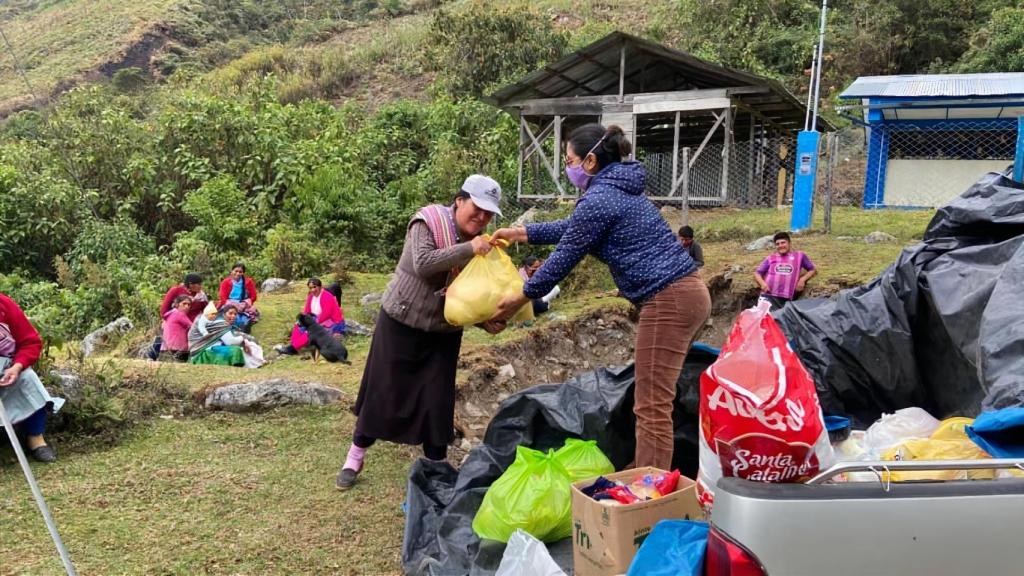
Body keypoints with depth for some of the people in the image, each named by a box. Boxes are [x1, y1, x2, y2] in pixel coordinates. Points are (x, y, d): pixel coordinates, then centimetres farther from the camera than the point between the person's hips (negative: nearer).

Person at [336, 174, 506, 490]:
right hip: (401, 324, -4)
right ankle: (355, 458, 25)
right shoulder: (429, 221, -15)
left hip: (443, 333, 4)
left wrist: (486, 321, -12)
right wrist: (467, 249, -34)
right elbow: (423, 264, -30)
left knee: (438, 401, 3)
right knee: (381, 392, 6)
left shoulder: (480, 244, 1)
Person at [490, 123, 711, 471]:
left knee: (651, 408, -7)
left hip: (667, 301, -10)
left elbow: (563, 259, -6)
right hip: (689, 292, 10)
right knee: (654, 398, 18)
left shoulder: (598, 199, -12)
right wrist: (520, 233, 31)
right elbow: (572, 228, 30)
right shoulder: (619, 189, 19)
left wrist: (520, 298, 6)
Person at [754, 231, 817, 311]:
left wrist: (803, 279, 3)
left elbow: (813, 270, 22)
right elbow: (757, 273, 16)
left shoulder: (799, 256, 19)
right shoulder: (771, 258, 19)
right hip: (768, 296, 0)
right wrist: (762, 283, -5)